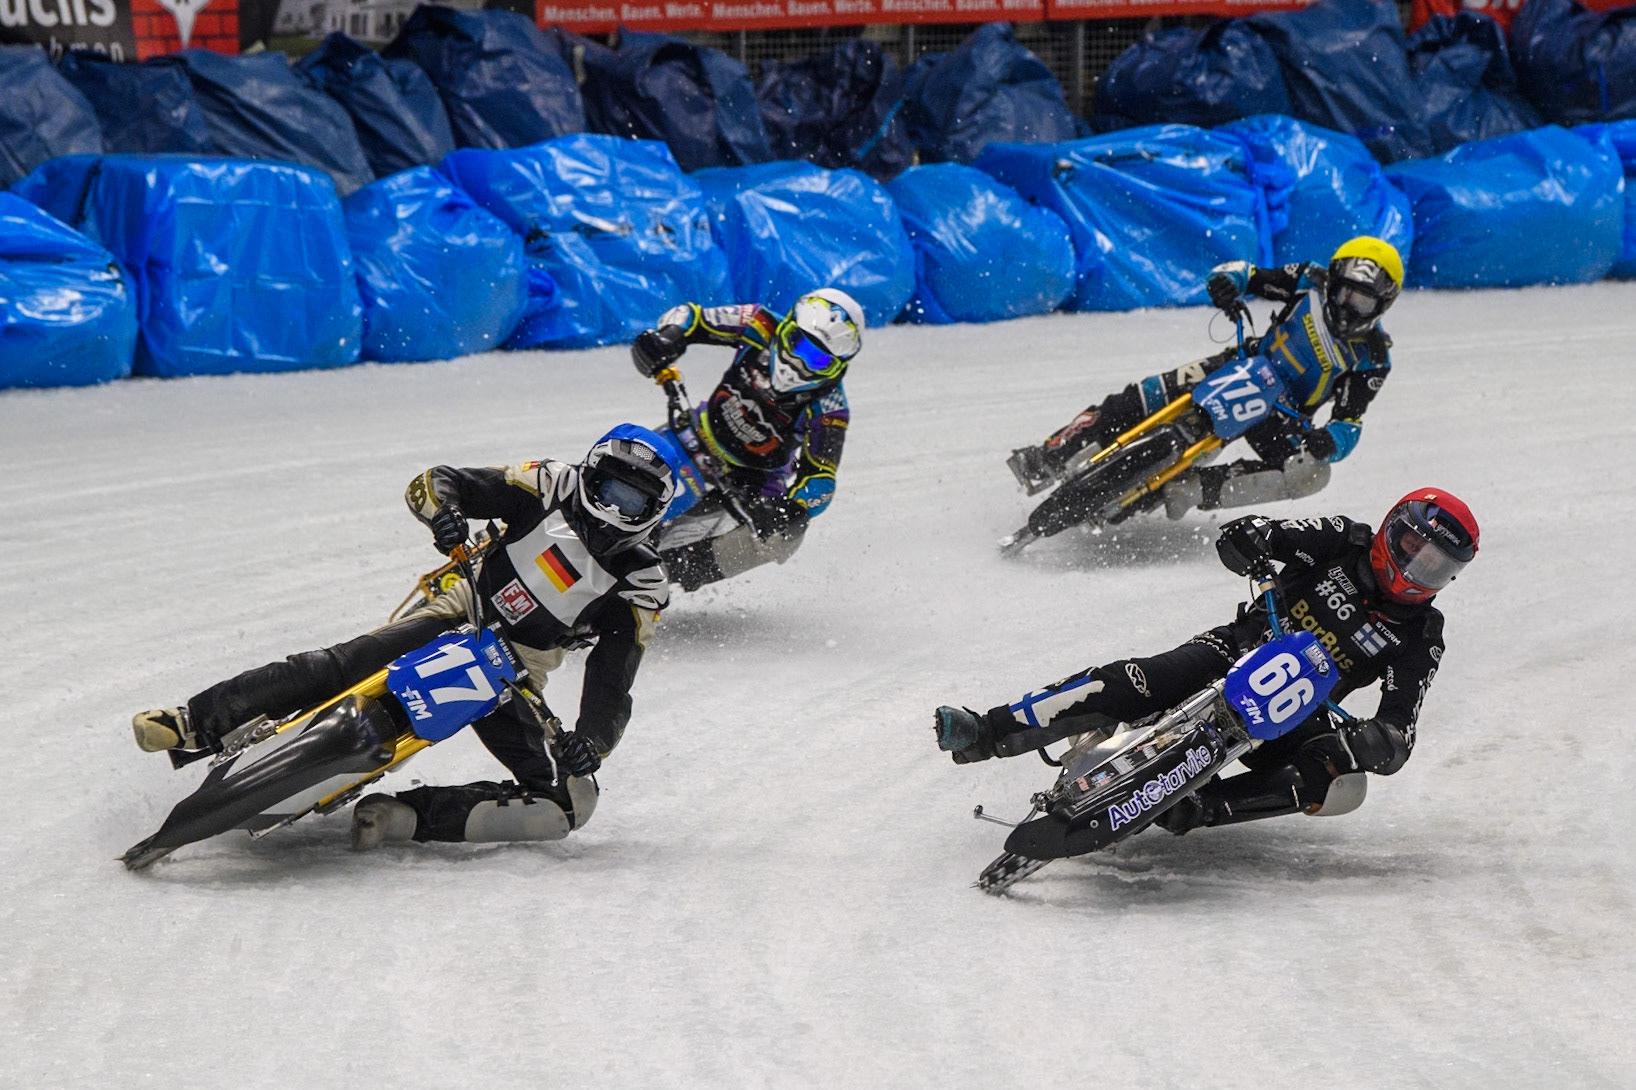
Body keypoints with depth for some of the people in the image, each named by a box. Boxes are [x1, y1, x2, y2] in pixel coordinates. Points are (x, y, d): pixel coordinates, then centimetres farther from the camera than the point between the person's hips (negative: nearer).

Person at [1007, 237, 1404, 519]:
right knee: (1144, 398, -21)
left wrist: (1330, 443, -39)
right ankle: (1048, 460, -18)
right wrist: (1227, 281, -29)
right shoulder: (1312, 284, -7)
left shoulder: (1372, 357, -11)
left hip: (1285, 415, -1)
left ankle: (1194, 489, -38)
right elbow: (1244, 273, -4)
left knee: (1311, 473, -33)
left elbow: (1350, 426, -14)